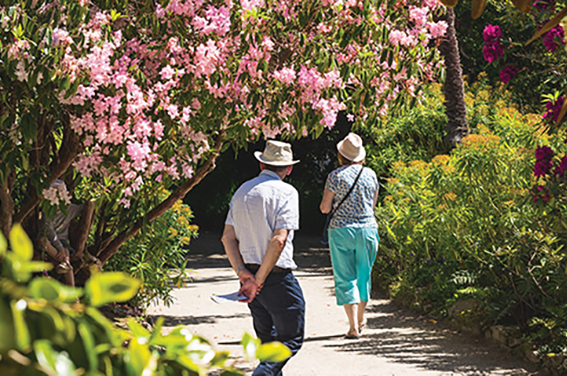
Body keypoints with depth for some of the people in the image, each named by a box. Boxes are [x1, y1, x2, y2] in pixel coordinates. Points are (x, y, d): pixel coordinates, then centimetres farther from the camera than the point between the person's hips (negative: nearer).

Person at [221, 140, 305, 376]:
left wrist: (242, 273, -3)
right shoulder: (286, 192, -9)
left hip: (250, 274, 7)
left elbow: (228, 237, 5)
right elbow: (279, 240, -19)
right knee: (291, 339, -2)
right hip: (277, 277, -7)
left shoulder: (242, 191, 12)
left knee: (267, 339, 19)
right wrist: (259, 280, -15)